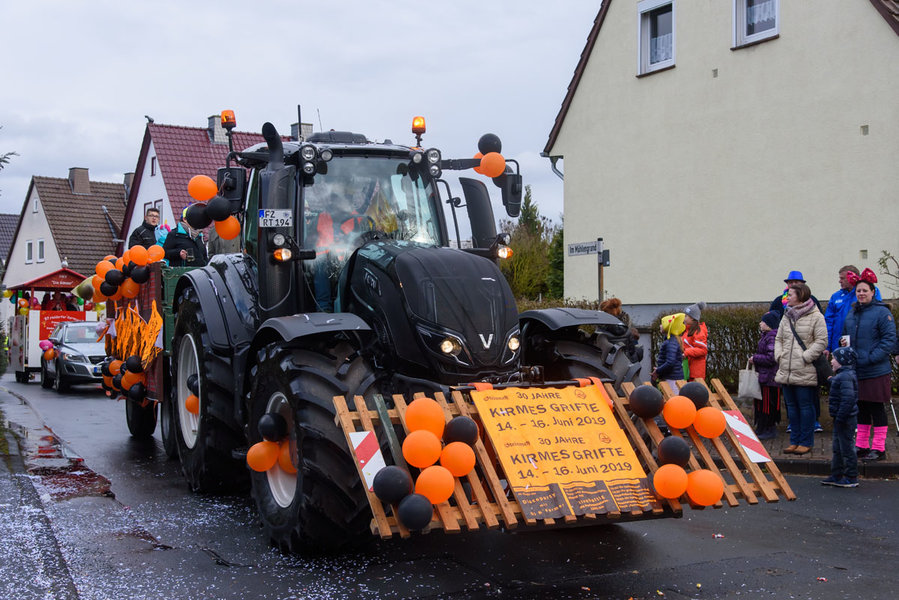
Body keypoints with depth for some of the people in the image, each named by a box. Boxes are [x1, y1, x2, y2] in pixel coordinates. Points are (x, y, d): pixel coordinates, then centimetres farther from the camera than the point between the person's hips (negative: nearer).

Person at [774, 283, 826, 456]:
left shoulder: (816, 317, -6)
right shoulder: (786, 316, 14)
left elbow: (821, 341, -9)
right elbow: (779, 339, 19)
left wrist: (805, 358, -15)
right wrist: (778, 356, 3)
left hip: (805, 372, -6)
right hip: (786, 370, 6)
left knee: (805, 406, 0)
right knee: (791, 406, 10)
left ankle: (806, 442, 7)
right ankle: (794, 441, 18)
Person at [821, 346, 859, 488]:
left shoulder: (846, 377, -21)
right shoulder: (841, 375, 12)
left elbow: (848, 399, -27)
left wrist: (840, 417, -26)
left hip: (846, 419, -11)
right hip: (841, 419, 11)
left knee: (846, 447, -3)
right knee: (838, 448, 16)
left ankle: (851, 478, 5)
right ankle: (836, 475, 24)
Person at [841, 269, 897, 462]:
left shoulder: (882, 312, -8)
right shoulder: (852, 313, 14)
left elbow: (890, 340, -11)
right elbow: (846, 336, 27)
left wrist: (870, 358, -18)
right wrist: (843, 343, 3)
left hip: (876, 371, -6)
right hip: (855, 370, 6)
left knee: (876, 408, -1)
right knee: (861, 408, 12)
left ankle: (879, 448, 6)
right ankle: (862, 445, 21)